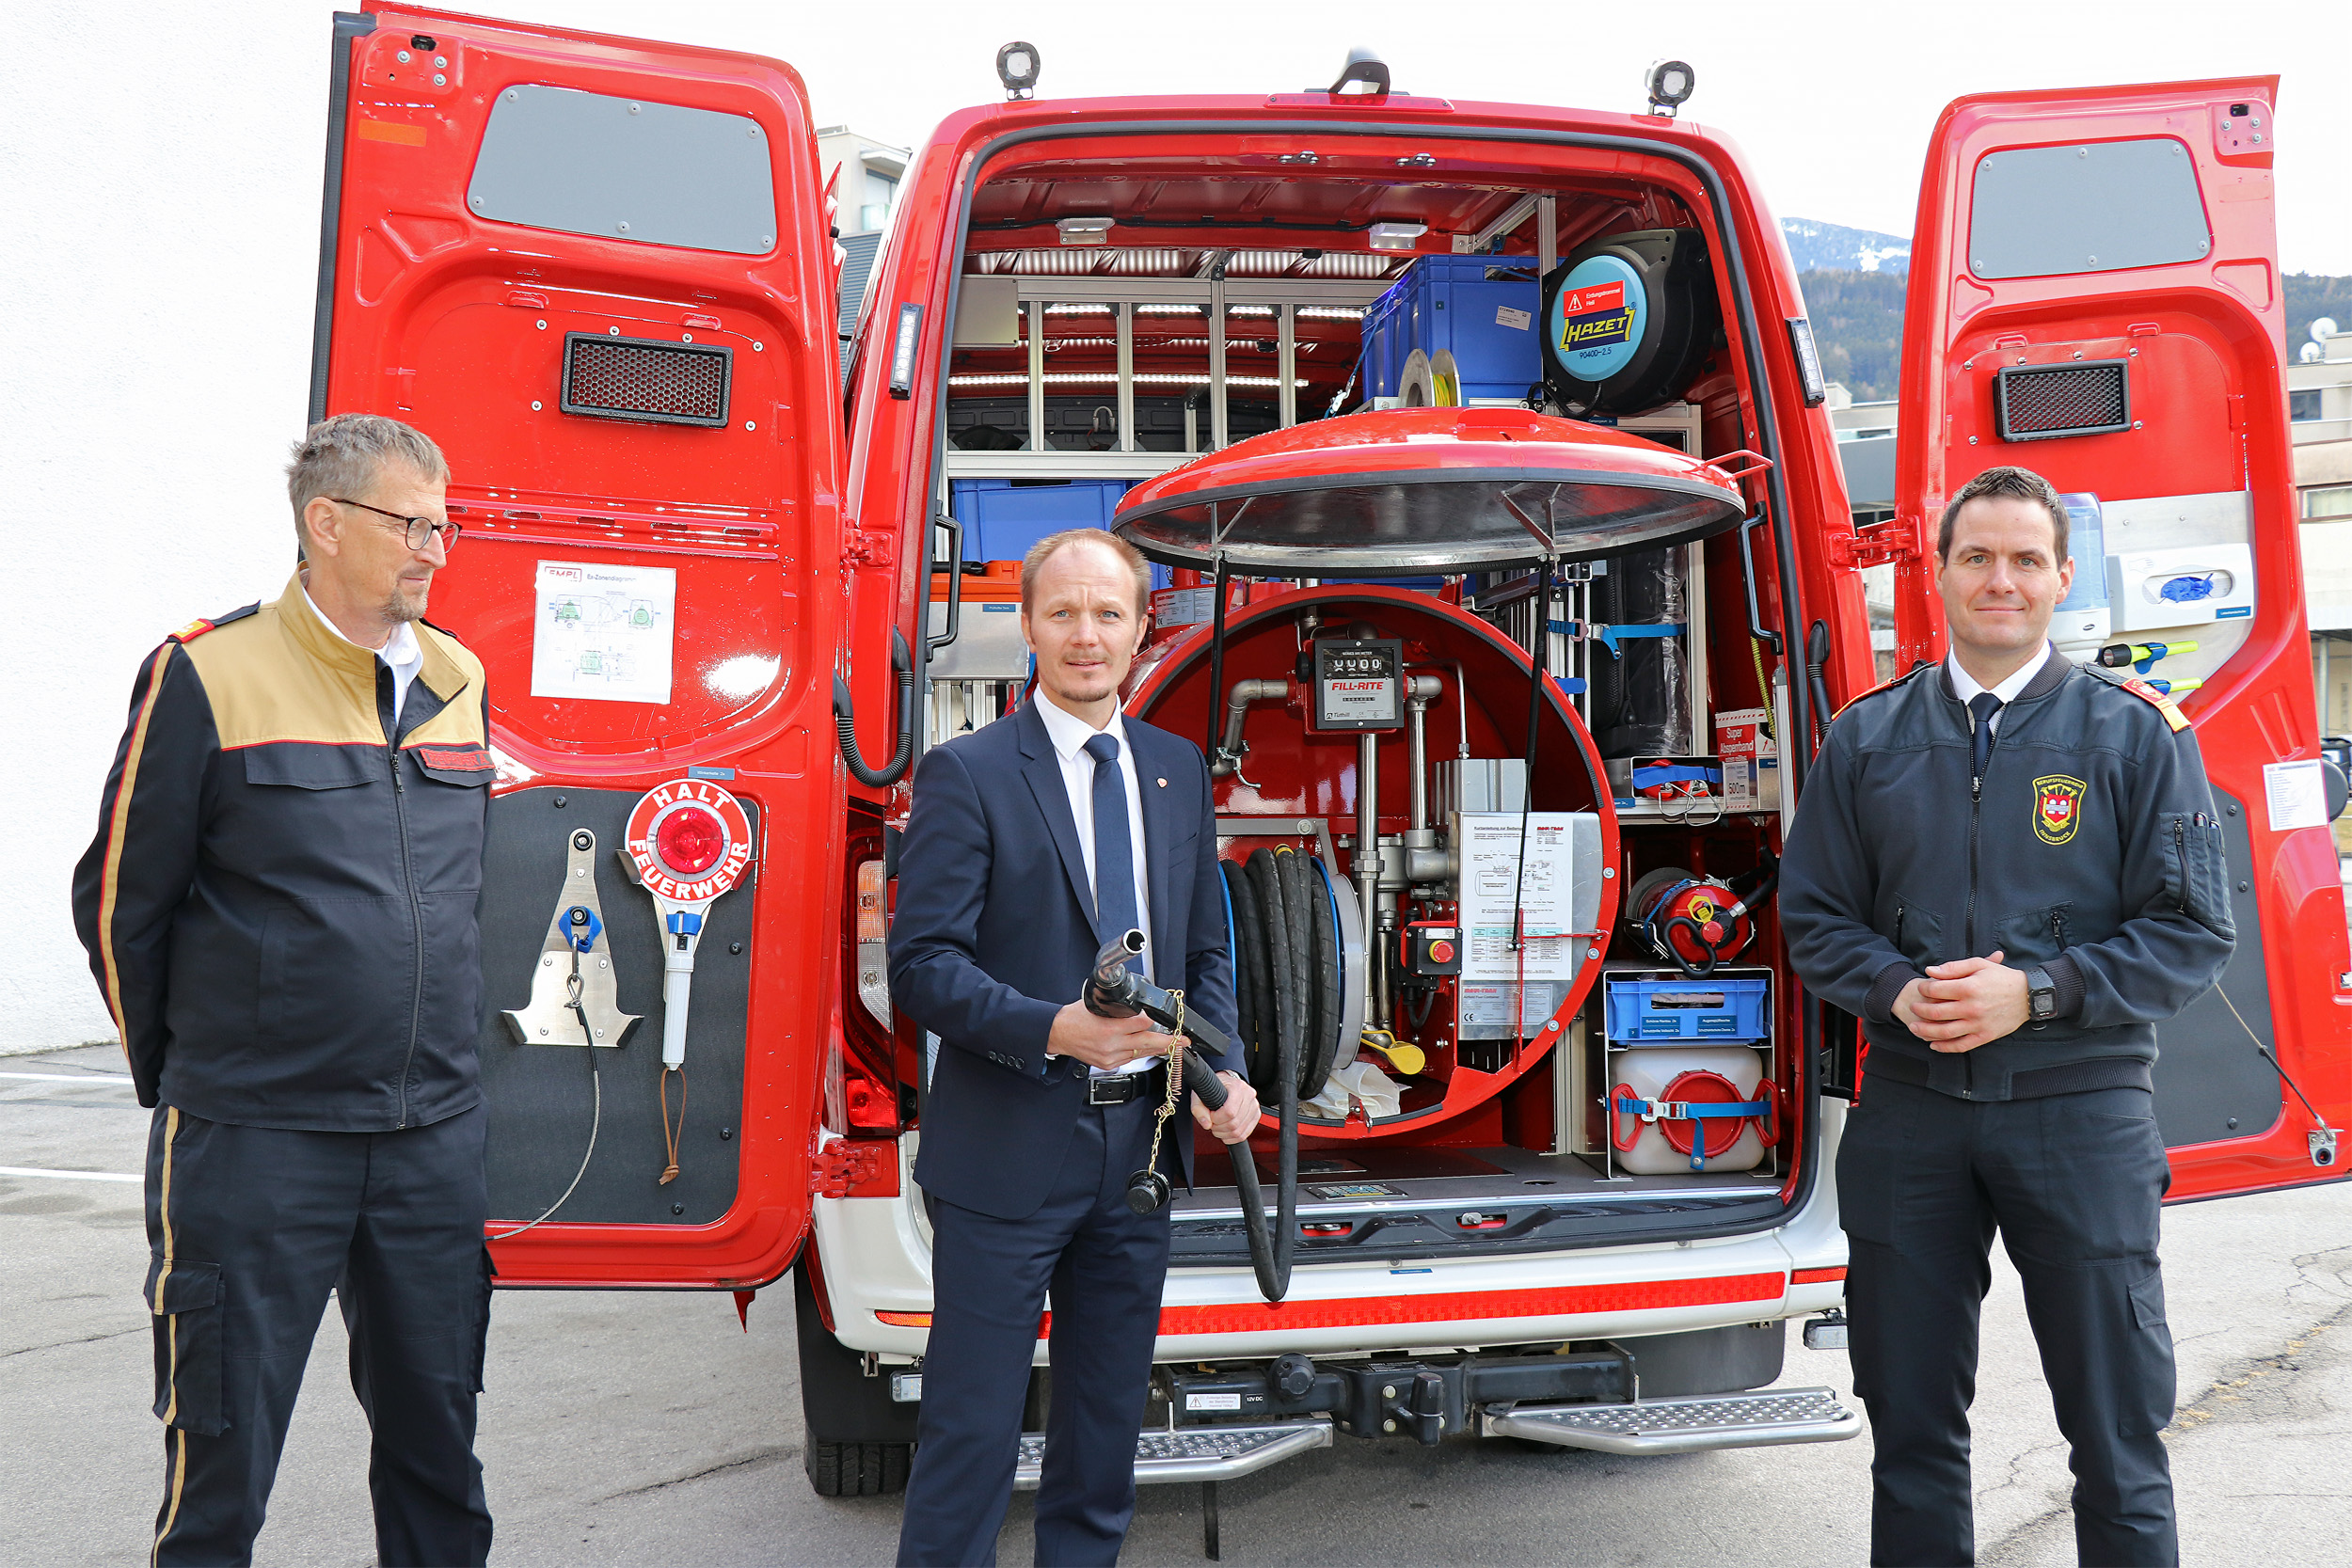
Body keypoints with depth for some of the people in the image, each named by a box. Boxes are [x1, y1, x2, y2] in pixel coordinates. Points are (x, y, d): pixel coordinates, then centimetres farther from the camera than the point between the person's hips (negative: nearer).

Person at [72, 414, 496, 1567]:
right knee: (224, 1457, 6)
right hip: (255, 1142, -4)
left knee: (437, 1440, 13)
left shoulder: (459, 681, 9)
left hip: (434, 1135, 5)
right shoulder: (211, 674, -8)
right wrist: (181, 1075, 7)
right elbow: (120, 900, -1)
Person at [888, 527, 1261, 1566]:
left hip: (1141, 1143, 6)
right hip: (1008, 1153, -5)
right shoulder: (965, 775, -8)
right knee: (971, 1435, 2)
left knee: (1107, 1422, 18)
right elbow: (923, 964, -13)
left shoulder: (1178, 769, 10)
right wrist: (1053, 1029, -28)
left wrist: (1223, 1069, -2)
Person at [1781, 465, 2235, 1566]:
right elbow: (1814, 916, 9)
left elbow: (2191, 934, -2)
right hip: (1908, 1113, 2)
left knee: (2116, 1434, 6)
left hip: (2080, 1113, -2)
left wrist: (2034, 993, -15)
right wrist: (1896, 991, -10)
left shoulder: (2135, 733, 1)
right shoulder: (1868, 736, 8)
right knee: (1911, 1427, 12)